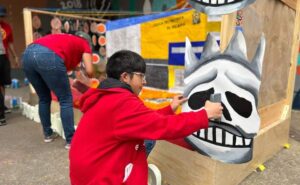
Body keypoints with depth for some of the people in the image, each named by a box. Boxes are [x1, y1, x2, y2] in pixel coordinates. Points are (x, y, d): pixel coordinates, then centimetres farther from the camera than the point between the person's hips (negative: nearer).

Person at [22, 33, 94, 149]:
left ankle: (48, 134, 34)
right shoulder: (84, 44, 23)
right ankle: (70, 141, 10)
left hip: (28, 53, 7)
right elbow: (89, 71, 10)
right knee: (66, 100, 7)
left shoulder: (65, 39, 39)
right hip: (48, 56, -7)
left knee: (44, 99, 23)